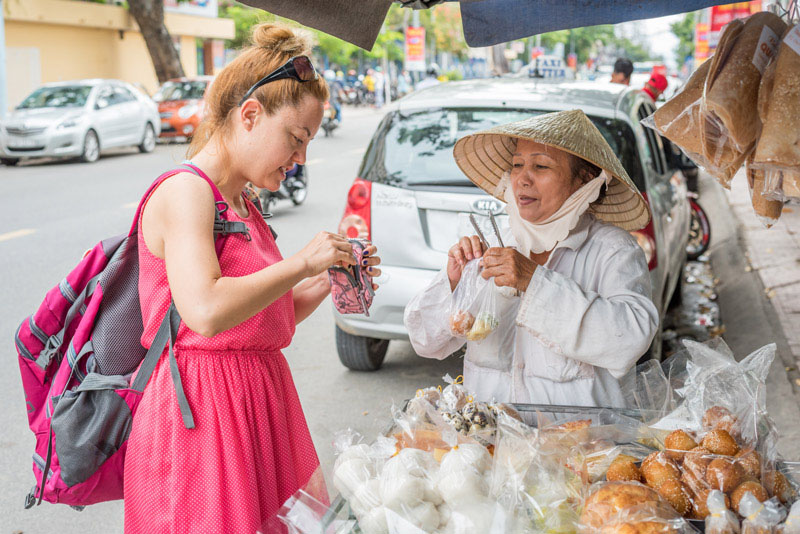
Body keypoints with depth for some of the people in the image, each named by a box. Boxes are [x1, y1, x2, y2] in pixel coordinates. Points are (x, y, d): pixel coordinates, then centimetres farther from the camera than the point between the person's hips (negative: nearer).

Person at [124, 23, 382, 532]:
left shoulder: (242, 205, 16)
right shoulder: (185, 191, -12)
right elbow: (207, 312, -28)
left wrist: (325, 283, 6)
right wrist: (300, 263, -18)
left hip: (260, 402, 9)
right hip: (202, 411, -9)